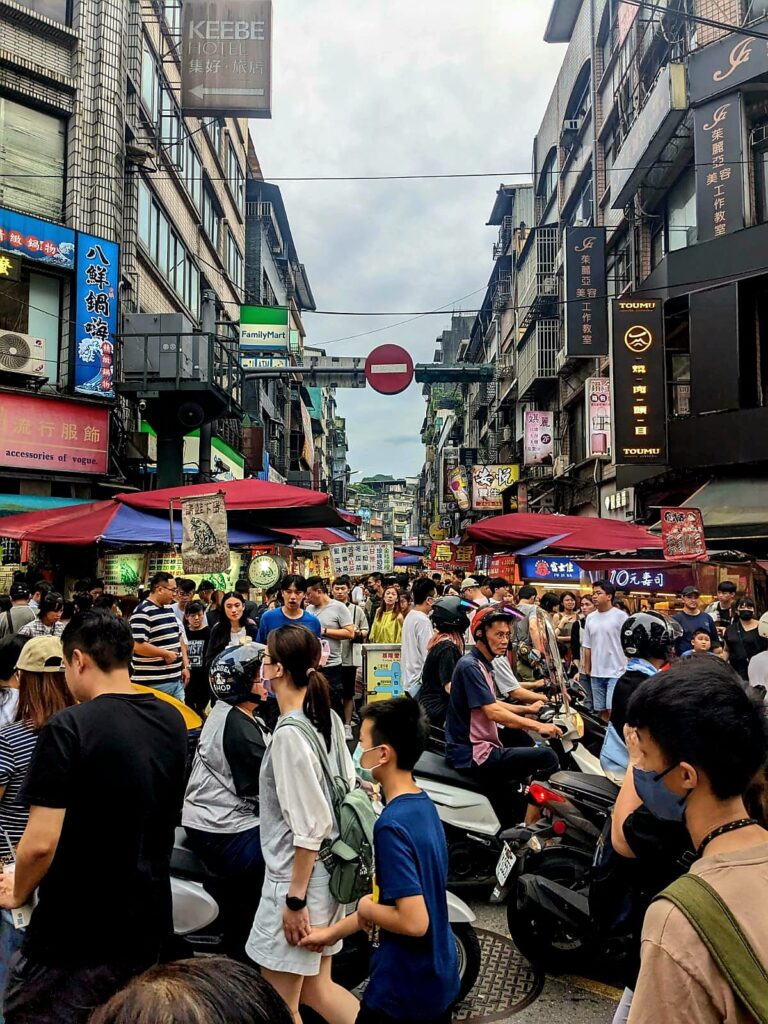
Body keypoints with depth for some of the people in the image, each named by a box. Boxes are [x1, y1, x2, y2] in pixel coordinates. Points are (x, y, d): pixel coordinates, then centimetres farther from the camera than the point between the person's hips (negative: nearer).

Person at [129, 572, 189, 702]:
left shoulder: (169, 609, 15)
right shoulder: (143, 612, -14)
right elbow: (137, 646, -24)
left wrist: (185, 665, 15)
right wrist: (166, 654, -14)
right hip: (154, 683, -9)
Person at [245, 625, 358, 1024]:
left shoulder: (289, 733, -23)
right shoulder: (328, 718, 0)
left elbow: (311, 825, -23)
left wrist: (296, 898, -15)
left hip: (296, 876, -8)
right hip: (329, 869, 8)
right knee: (315, 988, 22)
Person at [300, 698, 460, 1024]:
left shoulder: (392, 825, -27)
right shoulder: (424, 804, 0)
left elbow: (414, 921, -31)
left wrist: (367, 908, -13)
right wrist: (333, 932, 14)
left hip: (403, 989, -7)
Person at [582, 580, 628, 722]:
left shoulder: (620, 616, -6)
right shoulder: (590, 617, 9)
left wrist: (627, 669, -11)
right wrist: (586, 669, 12)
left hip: (616, 672, -5)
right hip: (596, 673, 6)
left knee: (613, 709, -10)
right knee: (601, 710, 11)